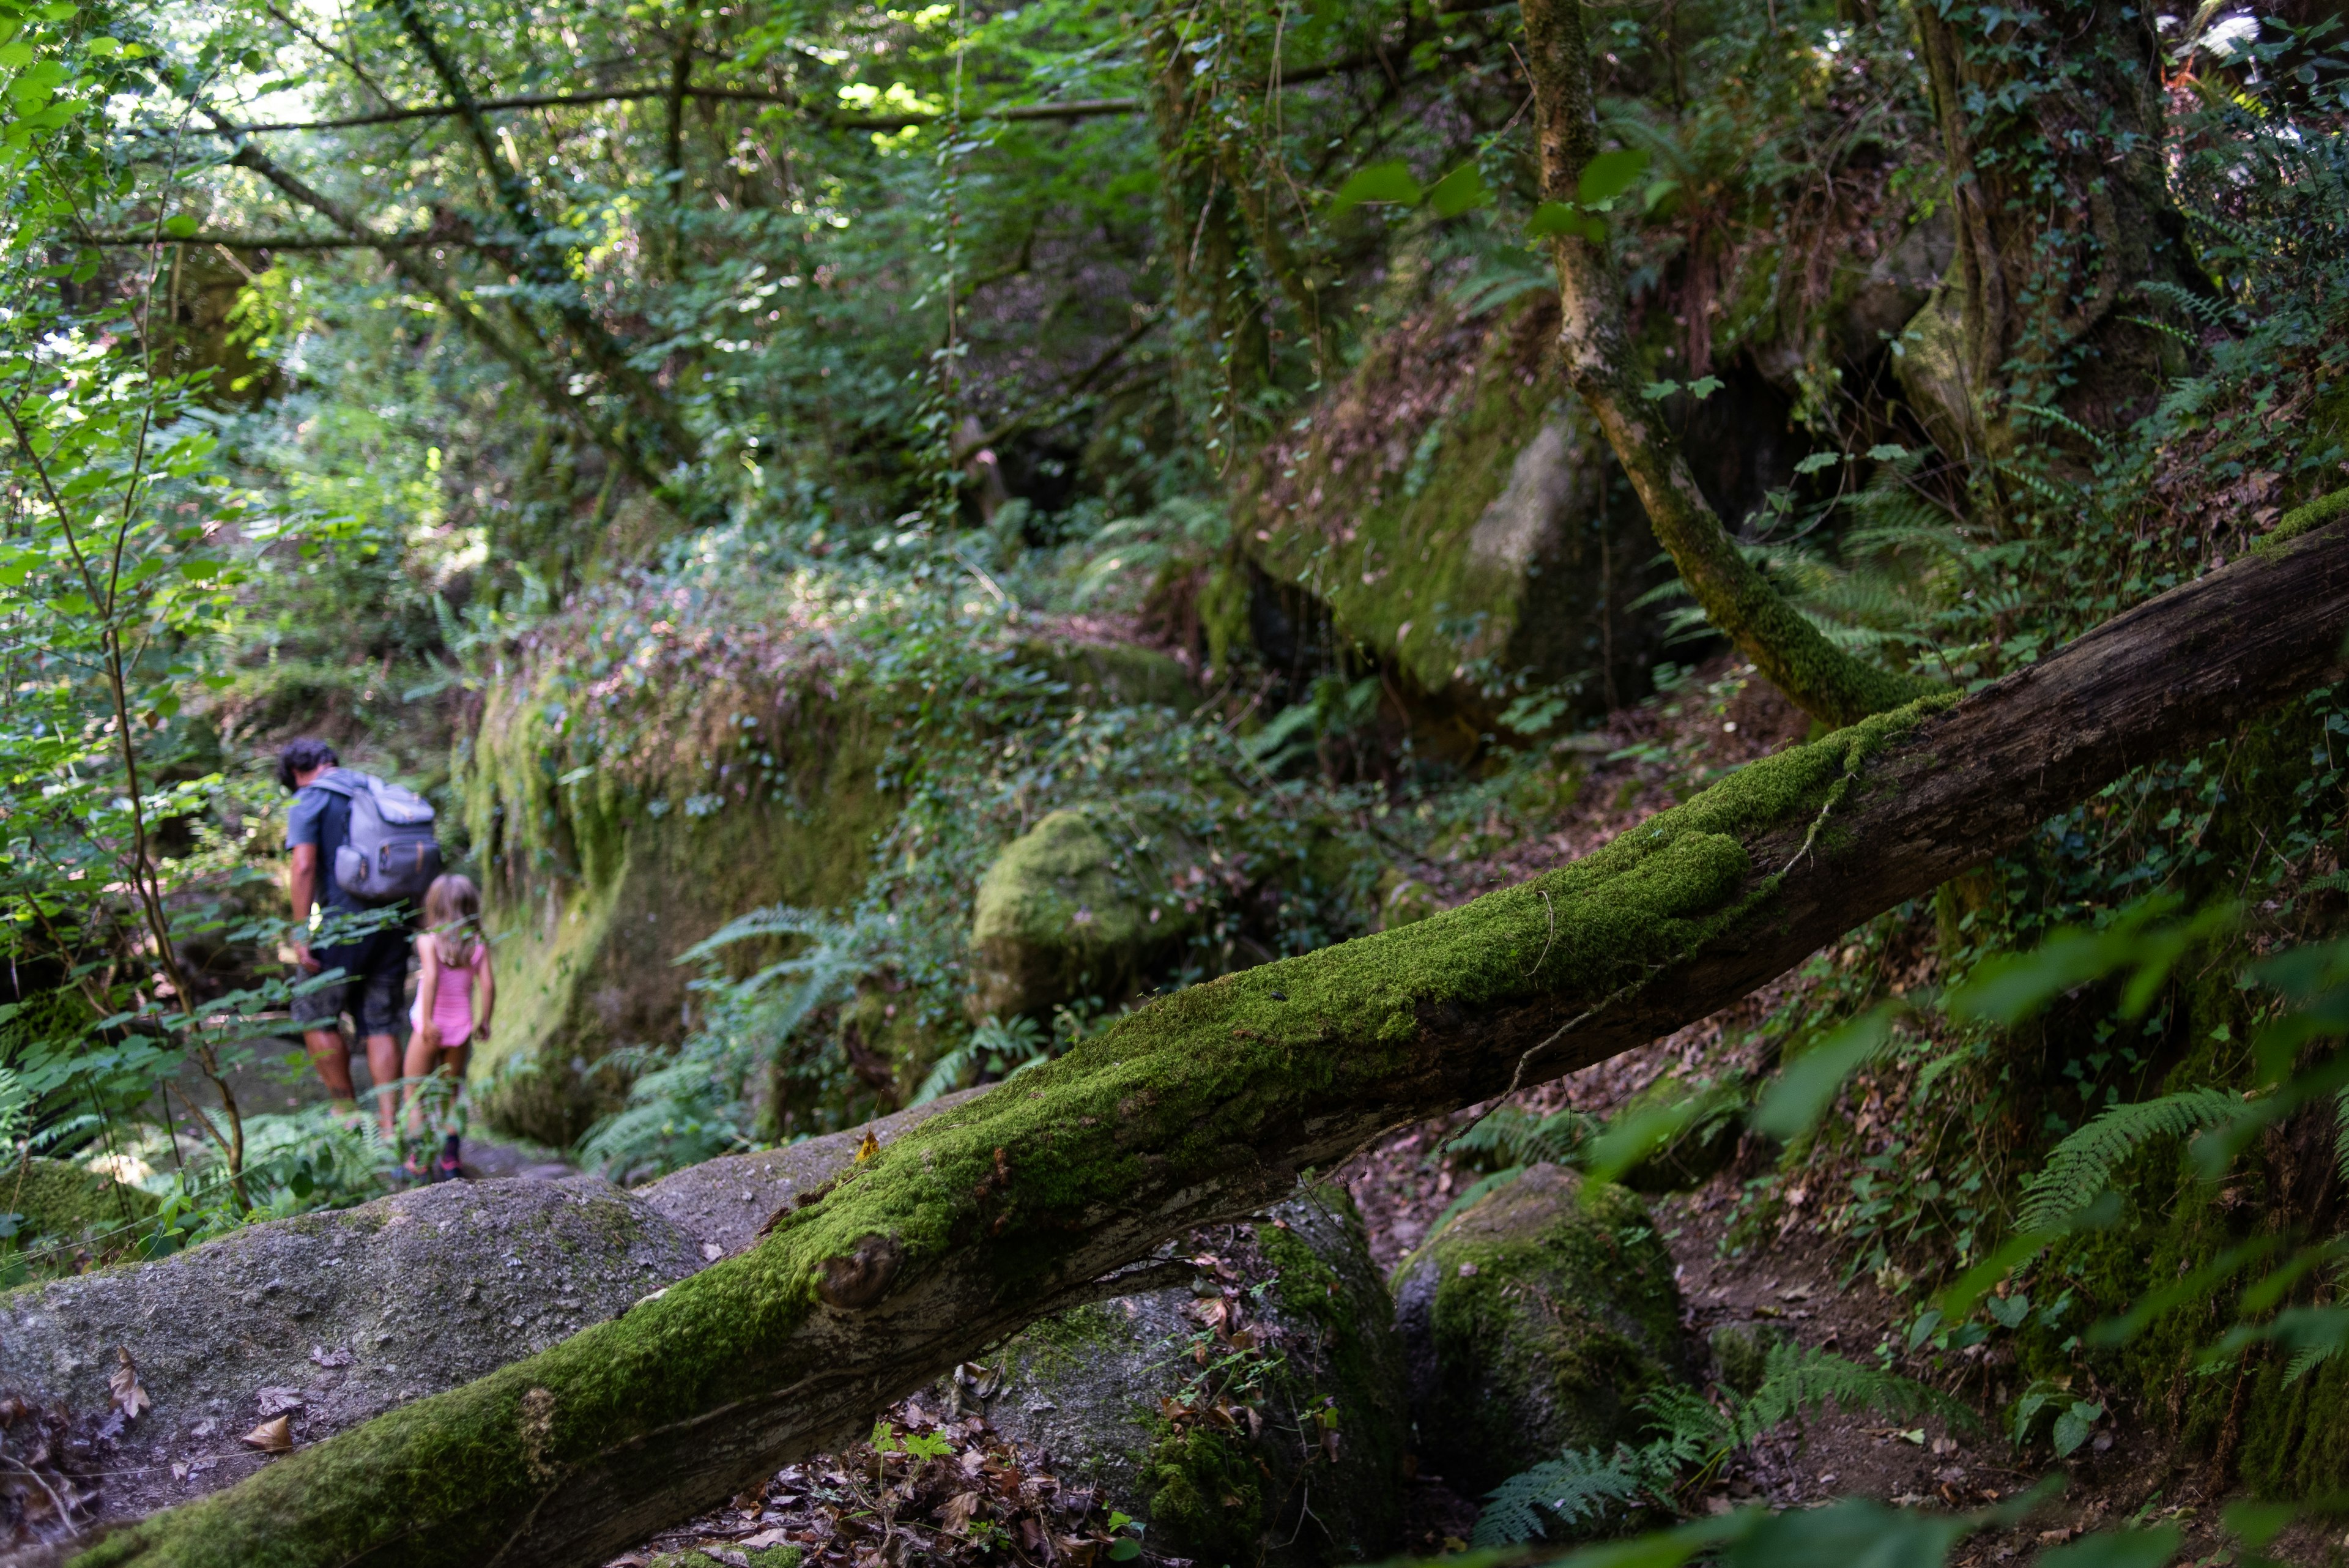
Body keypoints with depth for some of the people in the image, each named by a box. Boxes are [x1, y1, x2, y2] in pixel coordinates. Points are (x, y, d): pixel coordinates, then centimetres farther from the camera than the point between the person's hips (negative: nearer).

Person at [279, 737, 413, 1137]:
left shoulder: (308, 801, -1)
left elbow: (303, 866, -14)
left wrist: (301, 933, -14)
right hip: (393, 925, 6)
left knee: (316, 1016, 11)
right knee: (379, 1024, 9)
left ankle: (348, 1111, 11)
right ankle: (389, 1124, 2)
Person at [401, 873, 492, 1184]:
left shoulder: (430, 941, -11)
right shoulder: (479, 945, -2)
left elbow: (431, 978, -24)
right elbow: (488, 984, -7)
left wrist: (428, 1021, -26)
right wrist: (484, 1021, 4)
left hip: (430, 1026, -3)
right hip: (461, 1026, 3)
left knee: (415, 1095, 10)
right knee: (452, 1095, 16)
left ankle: (417, 1161, 3)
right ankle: (450, 1161, 13)